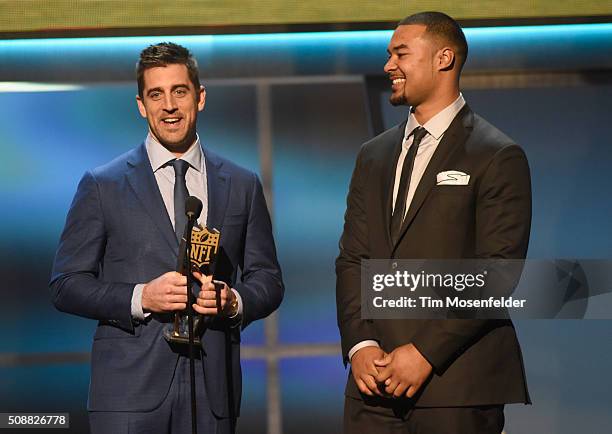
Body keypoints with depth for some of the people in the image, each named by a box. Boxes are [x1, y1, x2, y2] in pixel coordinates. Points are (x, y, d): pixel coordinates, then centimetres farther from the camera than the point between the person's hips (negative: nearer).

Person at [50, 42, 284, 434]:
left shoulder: (242, 186, 10)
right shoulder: (102, 186, 4)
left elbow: (268, 281, 13)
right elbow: (66, 285, 1)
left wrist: (234, 301, -9)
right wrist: (140, 298, -14)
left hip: (212, 390, 2)